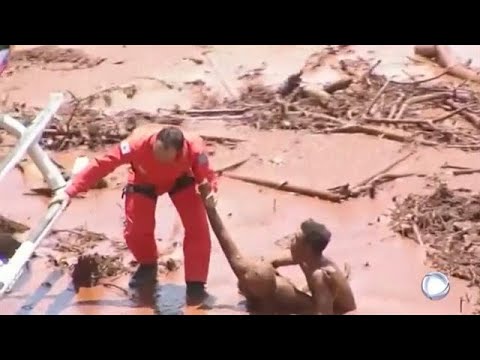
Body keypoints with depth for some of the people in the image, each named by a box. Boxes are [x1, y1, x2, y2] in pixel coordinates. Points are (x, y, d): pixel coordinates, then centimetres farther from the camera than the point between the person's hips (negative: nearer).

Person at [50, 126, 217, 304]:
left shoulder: (193, 149, -40)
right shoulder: (138, 145, -43)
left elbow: (206, 173, -22)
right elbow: (102, 164, -39)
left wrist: (210, 189, -45)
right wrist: (70, 191, -41)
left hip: (179, 181, 0)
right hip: (144, 183, 0)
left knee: (198, 227, -14)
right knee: (134, 232, -8)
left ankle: (195, 283, 1)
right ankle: (148, 266, 26)